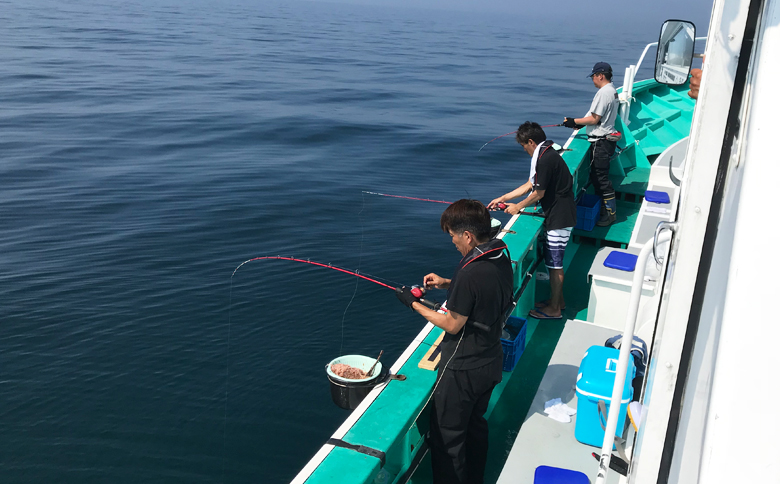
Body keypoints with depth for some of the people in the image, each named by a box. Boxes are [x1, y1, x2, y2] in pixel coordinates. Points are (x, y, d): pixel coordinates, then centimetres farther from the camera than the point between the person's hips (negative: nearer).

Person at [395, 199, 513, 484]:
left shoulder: (470, 273, -30)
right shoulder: (501, 258, -3)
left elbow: (452, 325, -20)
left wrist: (414, 304, -10)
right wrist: (448, 284, 6)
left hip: (462, 371, -9)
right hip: (490, 363, 9)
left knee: (447, 438, 8)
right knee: (476, 425, 27)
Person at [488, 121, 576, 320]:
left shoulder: (545, 159, -21)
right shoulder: (546, 154, 12)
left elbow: (538, 193, -17)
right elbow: (529, 185, 18)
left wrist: (518, 207, -2)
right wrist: (503, 198, 18)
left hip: (560, 218, -10)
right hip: (557, 214, 10)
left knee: (554, 263, -1)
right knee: (553, 261, 19)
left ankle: (554, 309, 10)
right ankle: (558, 299, 32)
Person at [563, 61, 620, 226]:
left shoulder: (603, 92, -18)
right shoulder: (612, 91, 15)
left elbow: (594, 119, -20)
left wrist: (574, 121, -11)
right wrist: (581, 124, 17)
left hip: (601, 142, -11)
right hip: (607, 139, 11)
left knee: (601, 178, -6)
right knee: (597, 176, 17)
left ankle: (610, 213, 0)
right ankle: (603, 208, 25)